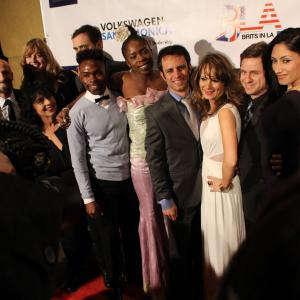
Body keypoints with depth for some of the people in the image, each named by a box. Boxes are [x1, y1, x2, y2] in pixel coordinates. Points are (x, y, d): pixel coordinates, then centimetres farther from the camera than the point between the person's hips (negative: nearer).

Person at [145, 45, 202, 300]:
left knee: (202, 252, 19)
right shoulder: (155, 112, -10)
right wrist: (165, 200, -10)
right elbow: (155, 160, -9)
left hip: (207, 192, 4)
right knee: (181, 256, 13)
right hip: (181, 197, -4)